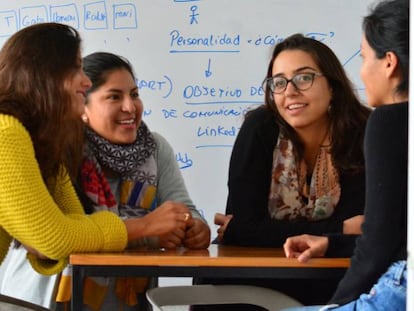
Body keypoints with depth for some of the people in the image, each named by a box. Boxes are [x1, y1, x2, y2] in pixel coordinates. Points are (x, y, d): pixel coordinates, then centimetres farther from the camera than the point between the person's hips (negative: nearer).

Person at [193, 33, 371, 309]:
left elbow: (355, 229, -14)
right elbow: (243, 223, -18)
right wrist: (339, 230, -19)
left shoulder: (365, 133, -11)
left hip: (331, 278, 0)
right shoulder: (261, 128, -12)